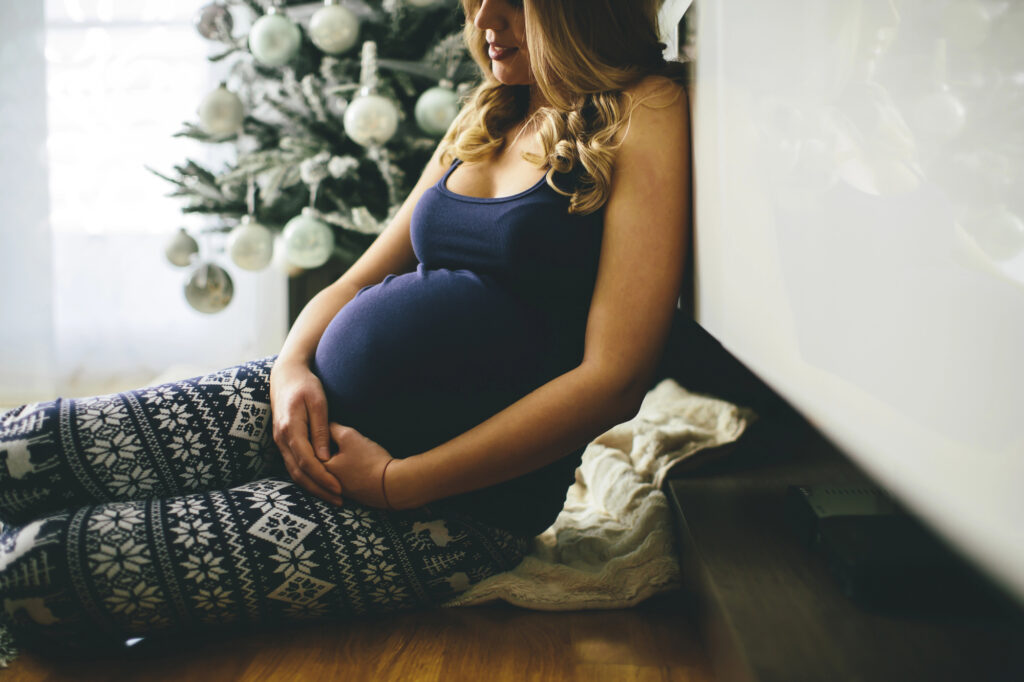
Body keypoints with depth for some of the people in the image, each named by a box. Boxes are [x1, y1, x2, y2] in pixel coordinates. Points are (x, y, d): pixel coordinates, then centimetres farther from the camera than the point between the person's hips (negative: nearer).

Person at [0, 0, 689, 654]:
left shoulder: (646, 113, -9)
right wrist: (292, 366, -6)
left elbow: (614, 380, -18)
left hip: (453, 498, -7)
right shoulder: (486, 119, 15)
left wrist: (396, 483, -15)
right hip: (316, 405, 7)